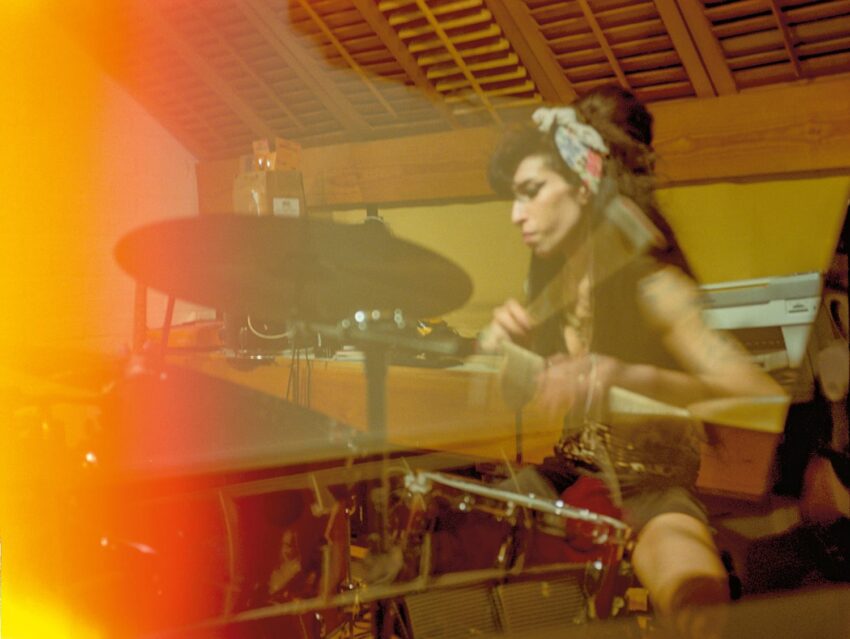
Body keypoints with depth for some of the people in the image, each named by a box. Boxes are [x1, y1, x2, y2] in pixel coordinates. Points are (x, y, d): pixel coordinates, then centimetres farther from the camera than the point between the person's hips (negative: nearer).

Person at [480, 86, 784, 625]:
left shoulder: (652, 286, -14)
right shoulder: (547, 286, 5)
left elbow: (767, 402, -27)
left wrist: (623, 376, -40)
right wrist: (498, 347, -11)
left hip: (651, 484, -6)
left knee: (695, 591, -38)